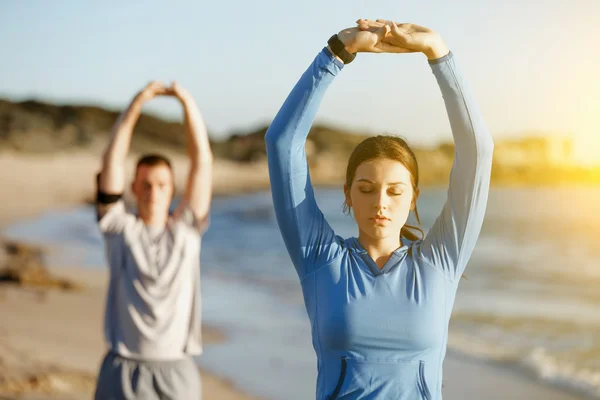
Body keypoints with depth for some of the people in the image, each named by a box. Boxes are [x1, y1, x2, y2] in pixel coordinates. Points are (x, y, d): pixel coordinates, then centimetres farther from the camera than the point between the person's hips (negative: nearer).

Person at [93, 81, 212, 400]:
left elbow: (202, 162, -1)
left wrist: (187, 102, -10)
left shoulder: (186, 229, 6)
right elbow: (112, 163, -4)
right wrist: (135, 106, -11)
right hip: (124, 368, -1)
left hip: (177, 370, 1)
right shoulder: (119, 228, 4)